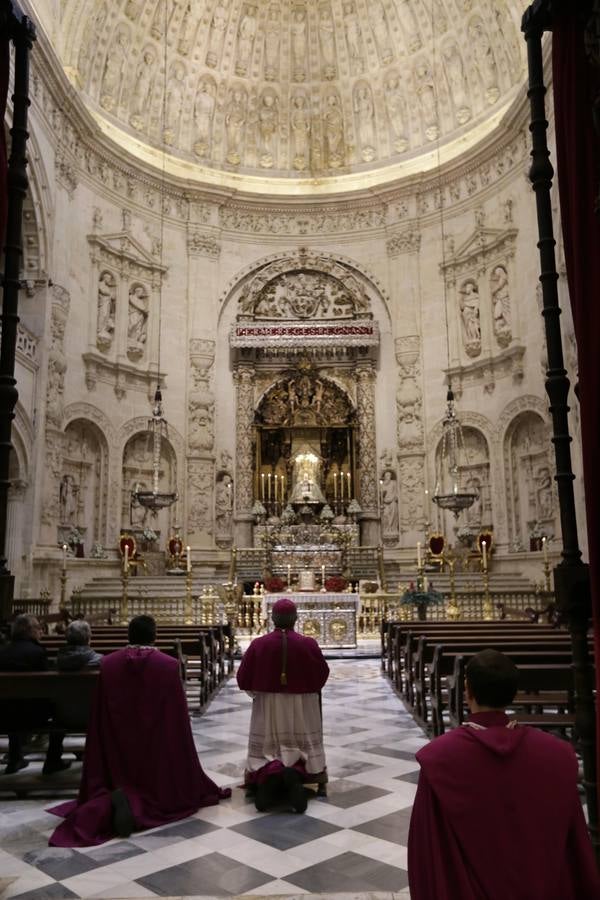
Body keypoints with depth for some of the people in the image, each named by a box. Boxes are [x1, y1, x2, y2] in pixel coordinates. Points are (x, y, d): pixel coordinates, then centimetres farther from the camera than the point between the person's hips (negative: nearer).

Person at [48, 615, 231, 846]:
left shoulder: (107, 664, -5)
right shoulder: (168, 665, -11)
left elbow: (98, 717, 1)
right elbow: (178, 717, -5)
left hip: (117, 747, 3)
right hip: (157, 748, -2)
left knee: (121, 785, 21)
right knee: (161, 790, 14)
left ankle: (107, 803, -14)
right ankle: (138, 805, -20)